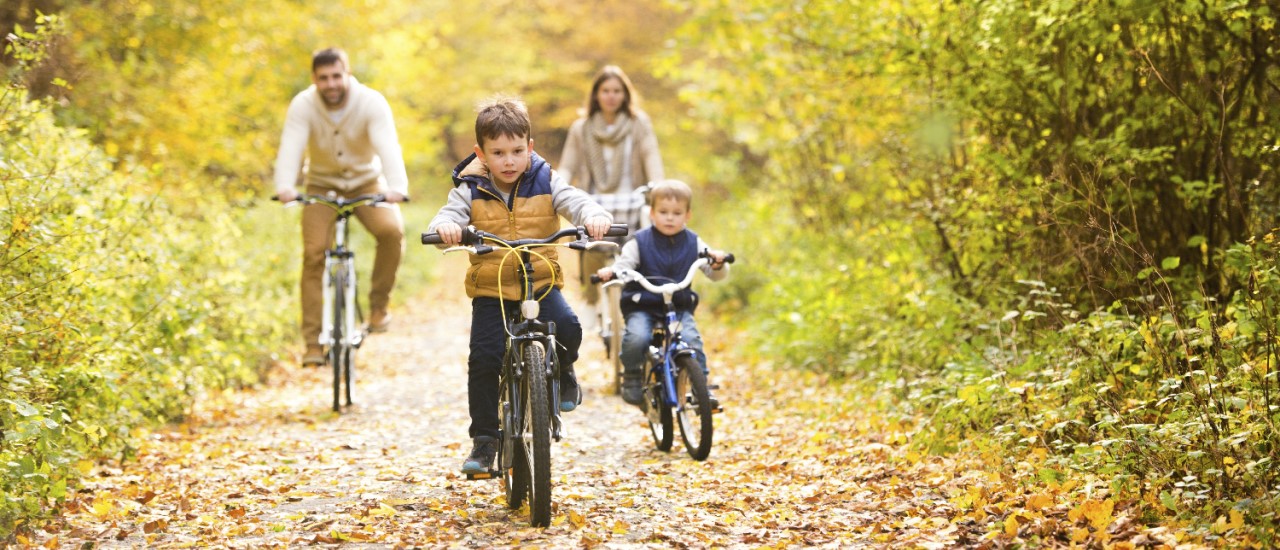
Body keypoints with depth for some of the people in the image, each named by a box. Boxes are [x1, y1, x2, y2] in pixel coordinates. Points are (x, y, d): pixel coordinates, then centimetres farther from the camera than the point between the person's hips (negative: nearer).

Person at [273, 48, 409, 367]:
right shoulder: (303, 106, -18)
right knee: (314, 253, -16)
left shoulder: (372, 103, -21)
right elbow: (290, 148, -32)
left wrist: (397, 187, -53)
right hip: (321, 186, 0)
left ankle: (379, 303, -6)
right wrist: (284, 186, -52)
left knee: (391, 230, -28)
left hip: (366, 182, 0)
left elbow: (388, 146, -34)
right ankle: (313, 342, -9)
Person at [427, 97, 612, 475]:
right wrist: (445, 226, -39)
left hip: (541, 282, 0)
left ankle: (562, 371, 9)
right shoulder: (471, 190, -2)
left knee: (566, 328, -27)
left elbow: (575, 201, -13)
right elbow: (449, 214, -14)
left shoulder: (545, 182, -1)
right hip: (490, 289, 0)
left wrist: (594, 216, -37)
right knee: (483, 359, -10)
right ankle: (484, 439, 4)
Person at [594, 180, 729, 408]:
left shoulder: (693, 243, 7)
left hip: (680, 308, 1)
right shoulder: (640, 242, 1)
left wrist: (718, 264, -18)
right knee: (637, 337, -30)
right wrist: (610, 271, -31)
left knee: (691, 339, -26)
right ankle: (632, 376, -2)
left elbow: (716, 275, 5)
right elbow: (623, 265, -8)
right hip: (642, 307, -1)